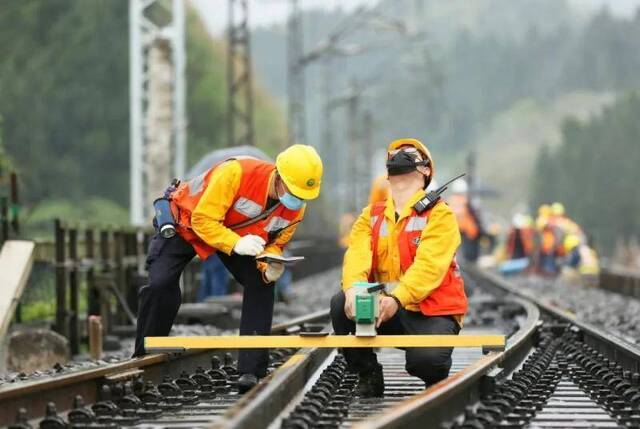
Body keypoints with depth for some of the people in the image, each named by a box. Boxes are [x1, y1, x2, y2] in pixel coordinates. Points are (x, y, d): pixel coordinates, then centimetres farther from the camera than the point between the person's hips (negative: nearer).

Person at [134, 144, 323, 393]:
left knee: (261, 284, -14)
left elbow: (275, 243, -6)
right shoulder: (236, 172, -39)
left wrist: (271, 264, -30)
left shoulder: (295, 209, -19)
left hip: (239, 235, 5)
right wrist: (235, 244, -48)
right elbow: (202, 219, -34)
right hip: (186, 222, -5)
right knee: (160, 284, -19)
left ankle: (251, 371, -12)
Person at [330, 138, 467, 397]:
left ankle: (436, 380, 8)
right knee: (341, 304, -23)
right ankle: (368, 376, -1)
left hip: (432, 312, -4)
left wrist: (397, 298, -37)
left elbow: (429, 265, -20)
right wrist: (353, 288, -32)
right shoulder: (371, 216, 11)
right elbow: (358, 255, -8)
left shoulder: (439, 215, -4)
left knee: (425, 360, -33)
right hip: (384, 308, 4)